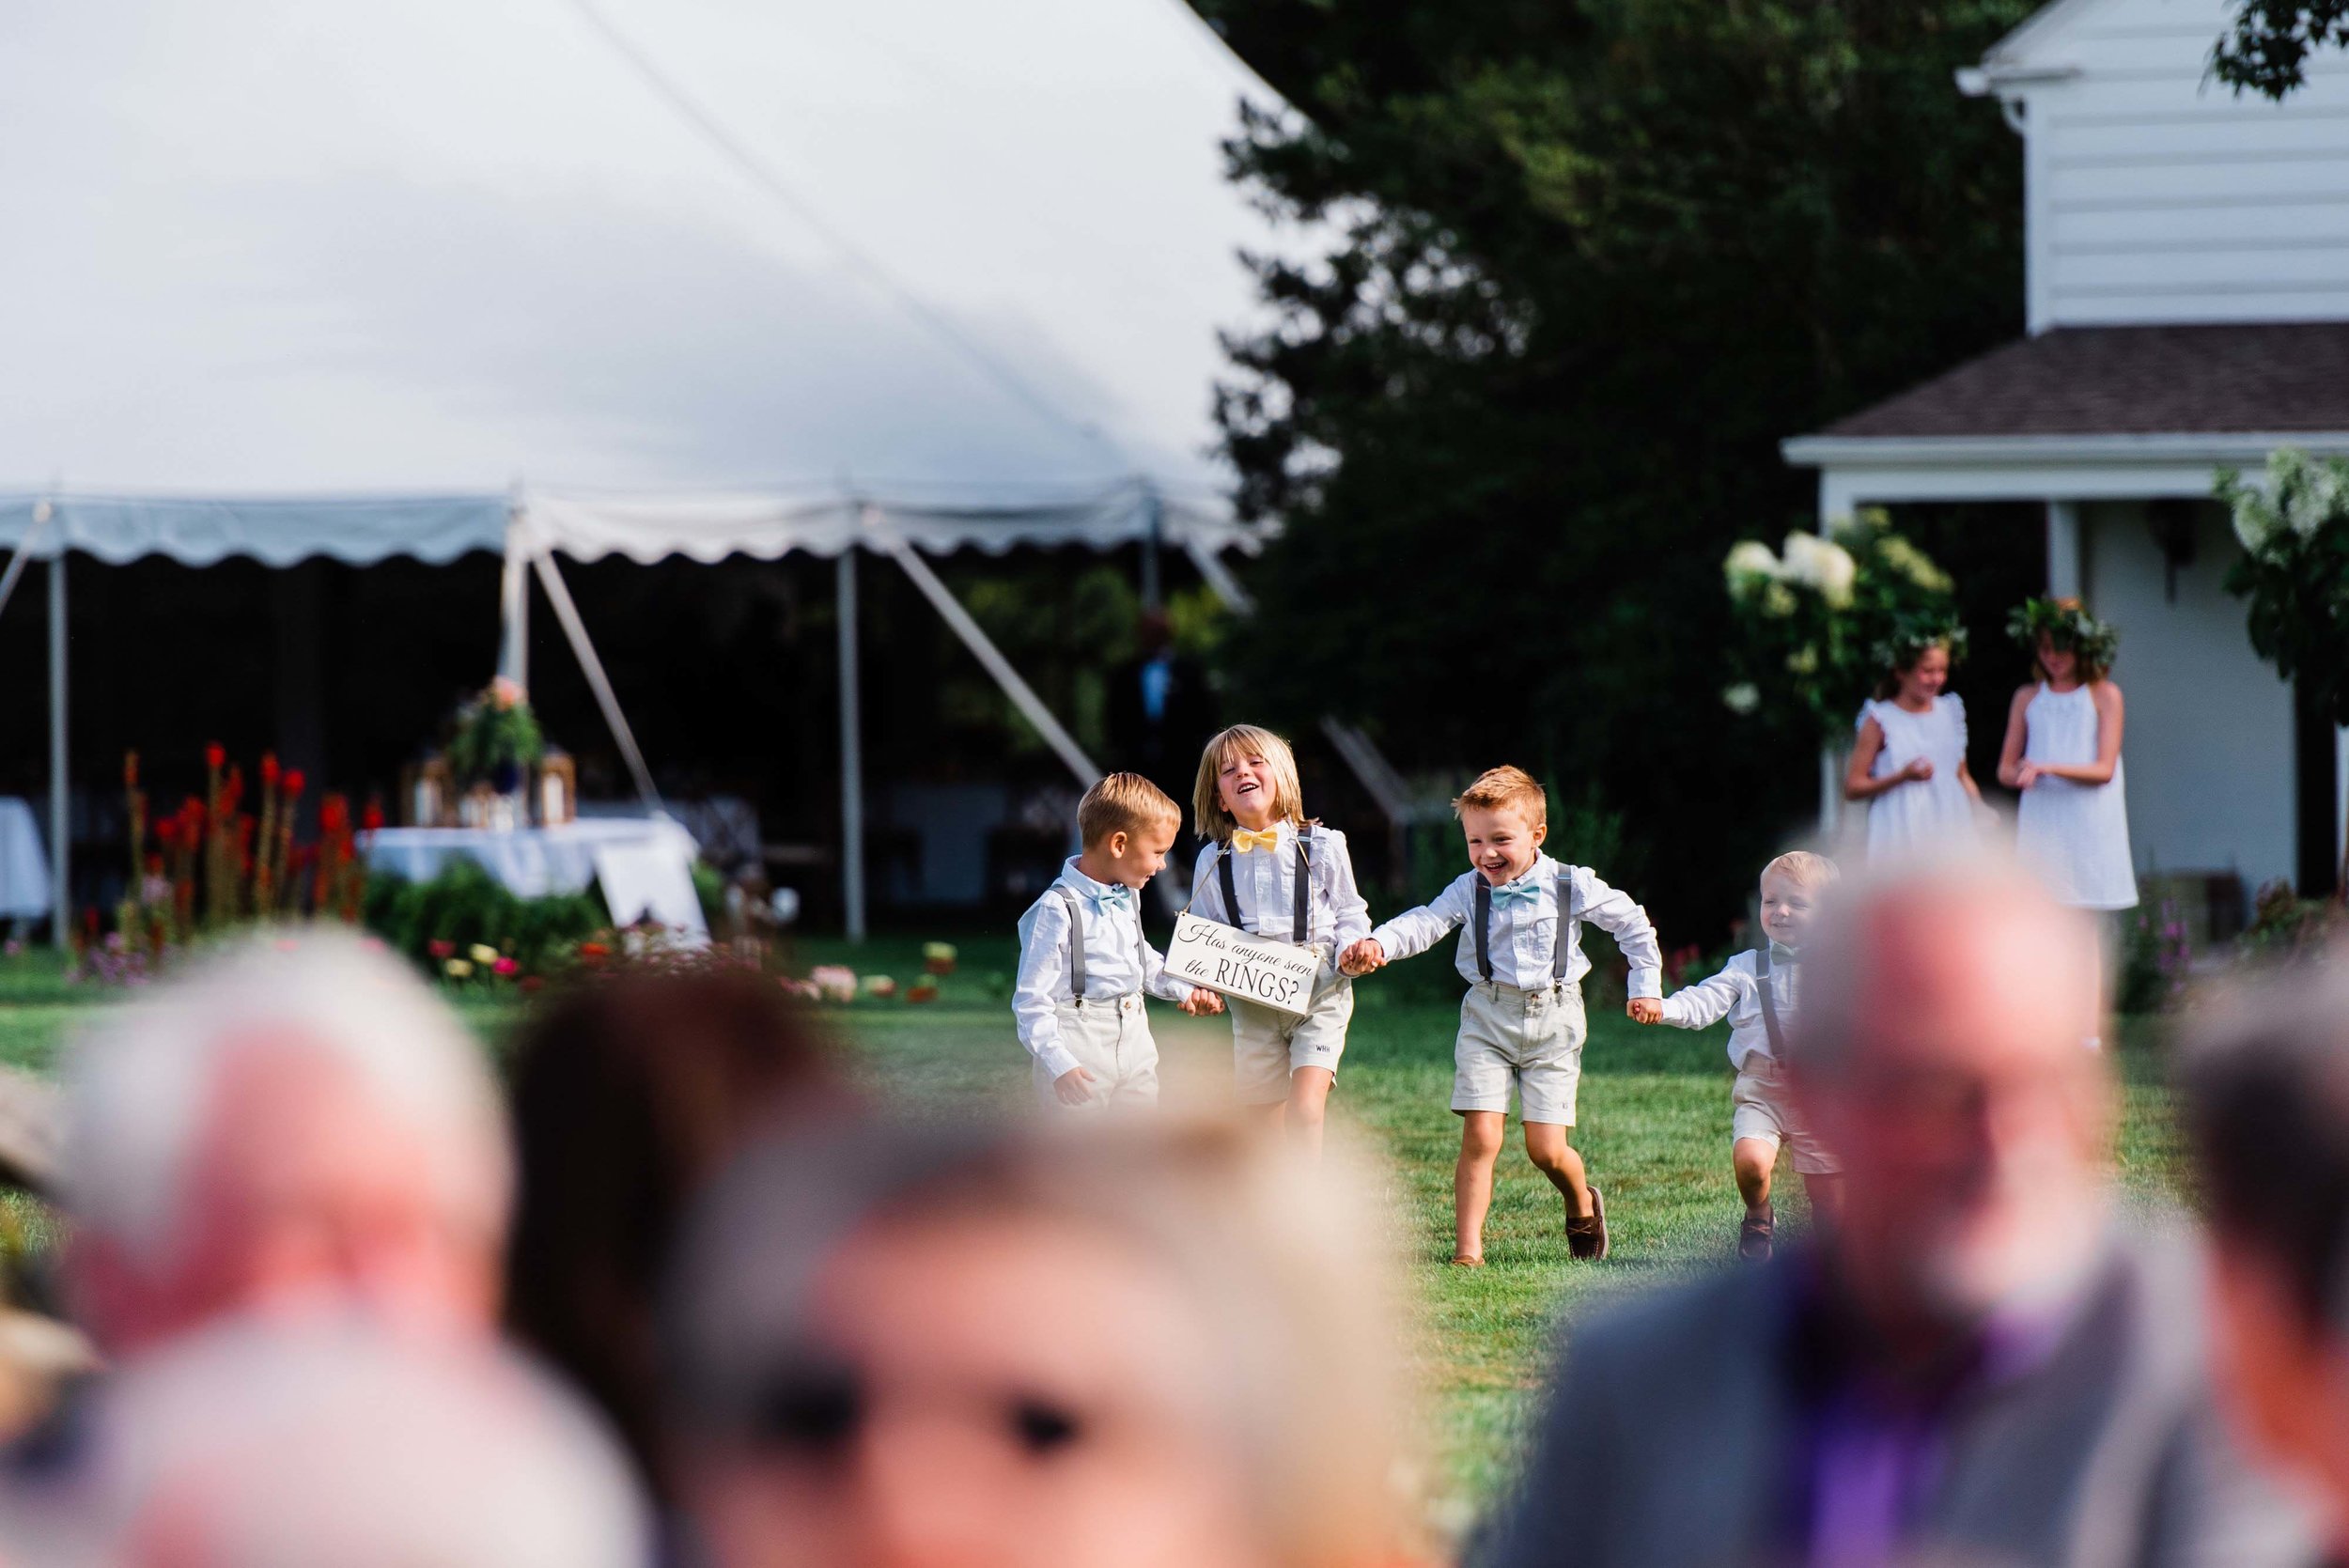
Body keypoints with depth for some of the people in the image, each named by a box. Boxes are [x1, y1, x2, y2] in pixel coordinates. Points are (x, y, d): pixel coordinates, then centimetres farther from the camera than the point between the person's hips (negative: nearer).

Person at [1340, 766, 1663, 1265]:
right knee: (1480, 1137, -11)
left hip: (1554, 1022, -1)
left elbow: (1633, 924, 8)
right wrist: (1378, 945, -36)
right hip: (1488, 1018, 1)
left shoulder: (1573, 887, -5)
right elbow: (1424, 923, -17)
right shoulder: (1468, 891, -3)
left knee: (1546, 1149, -4)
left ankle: (1583, 1205, 29)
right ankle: (1467, 1249, -6)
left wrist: (1645, 988, 9)